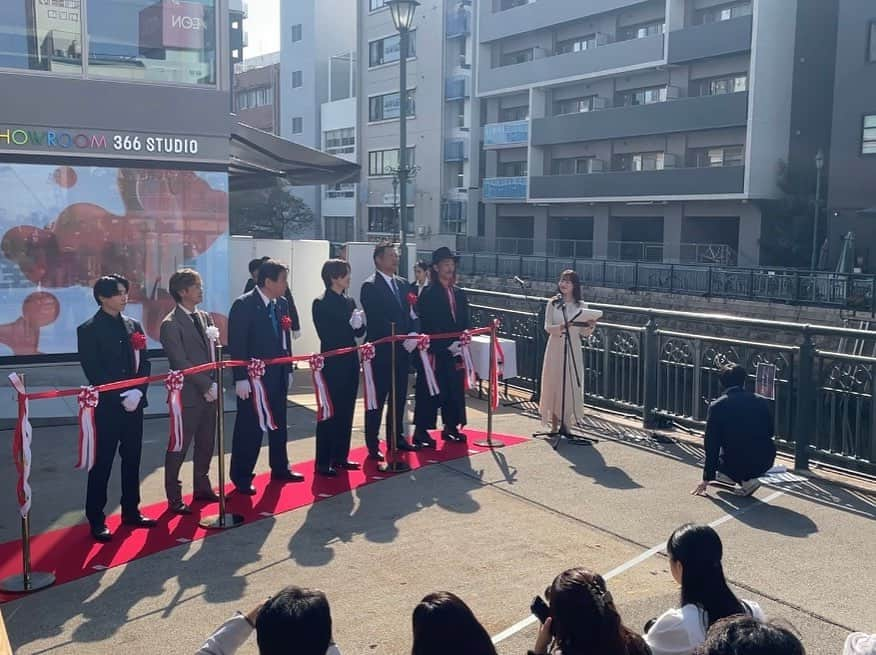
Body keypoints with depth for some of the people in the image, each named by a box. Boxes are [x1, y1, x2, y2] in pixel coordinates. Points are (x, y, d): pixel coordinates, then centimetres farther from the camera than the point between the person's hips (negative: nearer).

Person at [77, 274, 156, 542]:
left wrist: (138, 392, -9)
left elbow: (144, 363, 7)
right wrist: (119, 398, -16)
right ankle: (96, 520, 10)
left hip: (134, 404, 5)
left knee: (132, 461, 12)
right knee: (102, 465, 1)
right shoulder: (88, 329, -5)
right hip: (106, 407, -5)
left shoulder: (134, 325, 10)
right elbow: (93, 372, -10)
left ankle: (131, 511, 24)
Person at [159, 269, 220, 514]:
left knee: (206, 444, 16)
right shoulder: (171, 324, -12)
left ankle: (202, 487, 32)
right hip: (188, 395, -7)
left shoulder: (204, 317, 11)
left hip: (209, 392, 7)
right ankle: (174, 498, 16)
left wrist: (215, 384, 1)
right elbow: (181, 363, -15)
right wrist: (207, 386, -15)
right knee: (179, 447, 4)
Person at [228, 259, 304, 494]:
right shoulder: (243, 305, -14)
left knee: (279, 424, 17)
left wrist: (288, 369, 9)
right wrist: (241, 378, -18)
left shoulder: (282, 304, 6)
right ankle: (242, 477, 12)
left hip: (278, 375, 7)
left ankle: (280, 469, 32)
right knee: (249, 428, 1)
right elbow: (236, 344, -16)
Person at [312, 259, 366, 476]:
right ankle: (323, 462, 5)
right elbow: (326, 335, -15)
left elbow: (359, 332, 10)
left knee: (346, 411, 11)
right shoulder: (321, 304, -9)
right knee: (329, 412, -2)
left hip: (350, 362, 7)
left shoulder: (349, 302, 10)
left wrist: (360, 323, -11)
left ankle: (340, 457, 22)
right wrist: (349, 324, -18)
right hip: (332, 364, -7)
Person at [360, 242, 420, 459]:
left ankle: (396, 437, 27)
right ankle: (373, 445, 10)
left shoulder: (402, 284, 13)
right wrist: (403, 340, -18)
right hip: (381, 352, -7)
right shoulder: (370, 286, -10)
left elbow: (408, 314, 13)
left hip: (401, 351, 7)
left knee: (399, 397, 14)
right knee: (377, 400, 2)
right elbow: (377, 321, -17)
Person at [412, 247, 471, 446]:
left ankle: (450, 427, 22)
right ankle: (421, 431, 3)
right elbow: (427, 326, -13)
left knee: (455, 389, 10)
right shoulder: (428, 293, -7)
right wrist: (447, 345, -15)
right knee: (430, 391, -3)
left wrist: (461, 343, 1)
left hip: (456, 352, 6)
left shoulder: (459, 294, 13)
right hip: (435, 352, -6)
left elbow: (466, 323, 15)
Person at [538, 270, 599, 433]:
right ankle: (554, 424, 8)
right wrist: (561, 327, -24)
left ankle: (567, 423, 9)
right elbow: (547, 327, -5)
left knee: (571, 385, -1)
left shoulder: (581, 306, 4)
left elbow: (584, 333, 6)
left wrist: (590, 326, -15)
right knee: (554, 383, 0)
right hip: (556, 348, -1)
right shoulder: (553, 303, 2)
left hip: (573, 349, 1)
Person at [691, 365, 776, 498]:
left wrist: (706, 479, 6)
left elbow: (712, 446, -3)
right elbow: (770, 432, 15)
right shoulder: (762, 402, 2)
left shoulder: (716, 406, -6)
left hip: (735, 463, -3)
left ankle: (745, 480, 7)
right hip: (765, 462, 3)